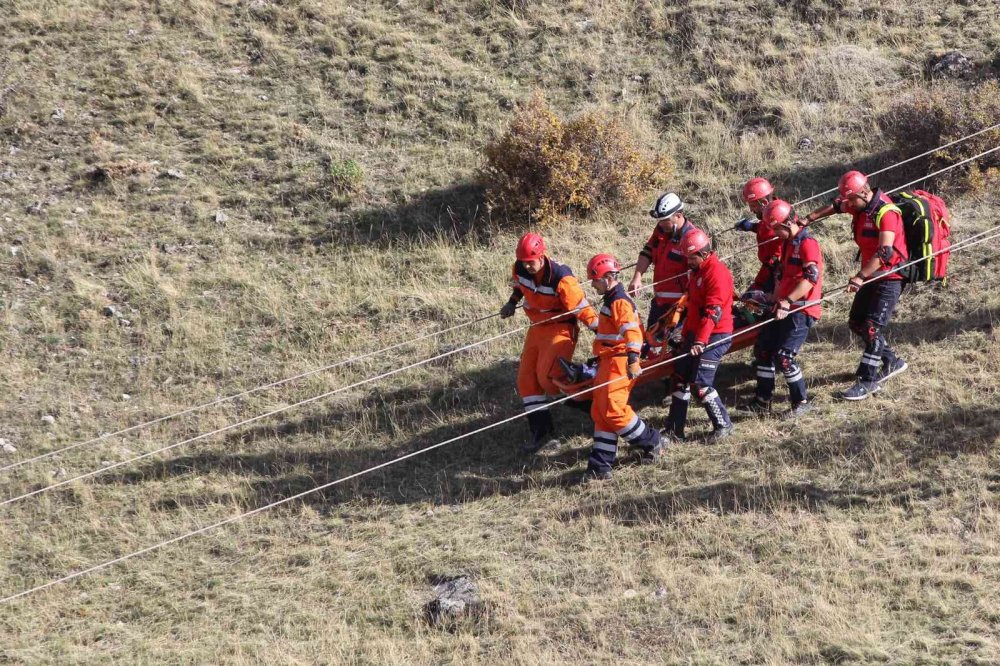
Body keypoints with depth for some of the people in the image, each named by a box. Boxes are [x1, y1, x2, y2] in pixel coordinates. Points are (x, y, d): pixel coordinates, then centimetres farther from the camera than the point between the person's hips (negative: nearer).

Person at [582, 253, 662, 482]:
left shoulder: (620, 302, -14)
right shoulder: (611, 300, 20)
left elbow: (632, 331, -27)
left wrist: (633, 359, -38)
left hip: (618, 363, -11)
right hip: (608, 364, 11)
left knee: (612, 410, -13)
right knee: (600, 412, 8)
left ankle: (651, 443, 5)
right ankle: (600, 467, 7)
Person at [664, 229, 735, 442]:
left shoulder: (717, 272, -18)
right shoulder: (697, 271, 14)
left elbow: (713, 312, -25)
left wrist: (700, 341, -31)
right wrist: (687, 335, 26)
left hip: (715, 336, -10)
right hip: (695, 335, 10)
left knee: (700, 384, -14)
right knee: (680, 379, 8)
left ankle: (723, 425, 1)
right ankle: (674, 430, 14)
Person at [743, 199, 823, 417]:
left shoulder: (807, 243, -15)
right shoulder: (787, 243, 17)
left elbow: (811, 277, -25)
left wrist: (787, 301, -29)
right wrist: (775, 300, 12)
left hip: (802, 309, -10)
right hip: (784, 307, 10)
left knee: (784, 356, -14)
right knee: (763, 349, 10)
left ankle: (802, 402, 0)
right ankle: (762, 401, 18)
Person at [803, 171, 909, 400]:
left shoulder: (886, 212, -24)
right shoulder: (860, 206, 2)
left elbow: (885, 252, -32)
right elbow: (836, 206, 23)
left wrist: (860, 277, -38)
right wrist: (809, 219, 12)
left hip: (889, 277, -9)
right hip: (871, 275, 9)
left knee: (873, 327, -13)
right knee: (856, 323, 12)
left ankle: (868, 381, -7)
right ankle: (891, 362, 27)